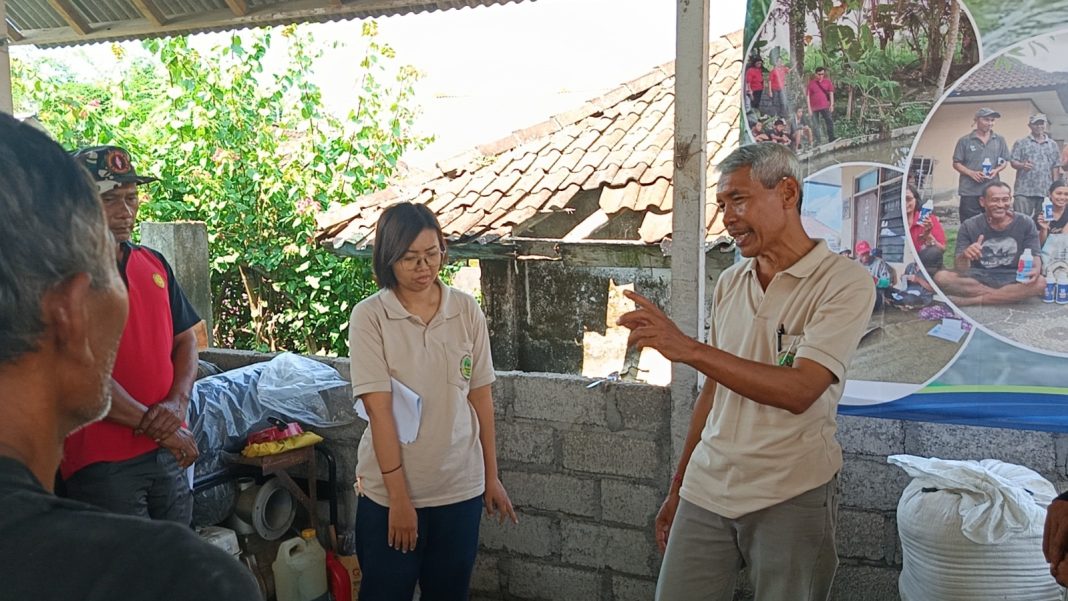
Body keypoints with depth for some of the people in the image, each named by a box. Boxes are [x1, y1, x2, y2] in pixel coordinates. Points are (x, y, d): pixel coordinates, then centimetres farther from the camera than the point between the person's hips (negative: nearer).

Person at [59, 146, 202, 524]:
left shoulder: (153, 263, 9)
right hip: (102, 460, -6)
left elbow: (185, 339, 12)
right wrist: (150, 423, -14)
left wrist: (177, 402, -5)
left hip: (169, 452, 6)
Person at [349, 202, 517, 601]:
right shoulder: (370, 316, -11)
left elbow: (481, 397, 3)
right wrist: (399, 496, -16)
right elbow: (378, 409, -15)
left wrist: (491, 477, 7)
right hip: (390, 491, -3)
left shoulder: (467, 311, -2)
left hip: (461, 488, 3)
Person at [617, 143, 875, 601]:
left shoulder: (845, 282, -9)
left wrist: (688, 348, -26)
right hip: (705, 491, 5)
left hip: (790, 498, -5)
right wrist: (678, 487, 17)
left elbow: (799, 391, -21)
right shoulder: (729, 283, 9)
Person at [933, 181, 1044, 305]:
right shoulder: (969, 227, -6)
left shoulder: (1025, 224, -4)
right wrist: (965, 256, -36)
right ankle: (1011, 294, -18)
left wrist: (1036, 270, -30)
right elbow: (960, 269, -12)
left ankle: (972, 300, -23)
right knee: (941, 277, -27)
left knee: (1039, 283, -31)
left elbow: (1035, 257, -5)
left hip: (1012, 279, 0)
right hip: (978, 278, 0)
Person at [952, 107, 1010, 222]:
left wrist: (996, 170, -7)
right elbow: (956, 163, 2)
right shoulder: (965, 141, 3)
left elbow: (1005, 161, 15)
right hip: (969, 191, -3)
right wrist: (971, 173, -14)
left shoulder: (999, 140, 11)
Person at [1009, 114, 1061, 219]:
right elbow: (1013, 162, -1)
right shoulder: (1021, 143, 5)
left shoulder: (1053, 144, 16)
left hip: (1046, 191, 4)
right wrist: (1022, 165, -23)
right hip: (1024, 190, -3)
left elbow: (1055, 166, 15)